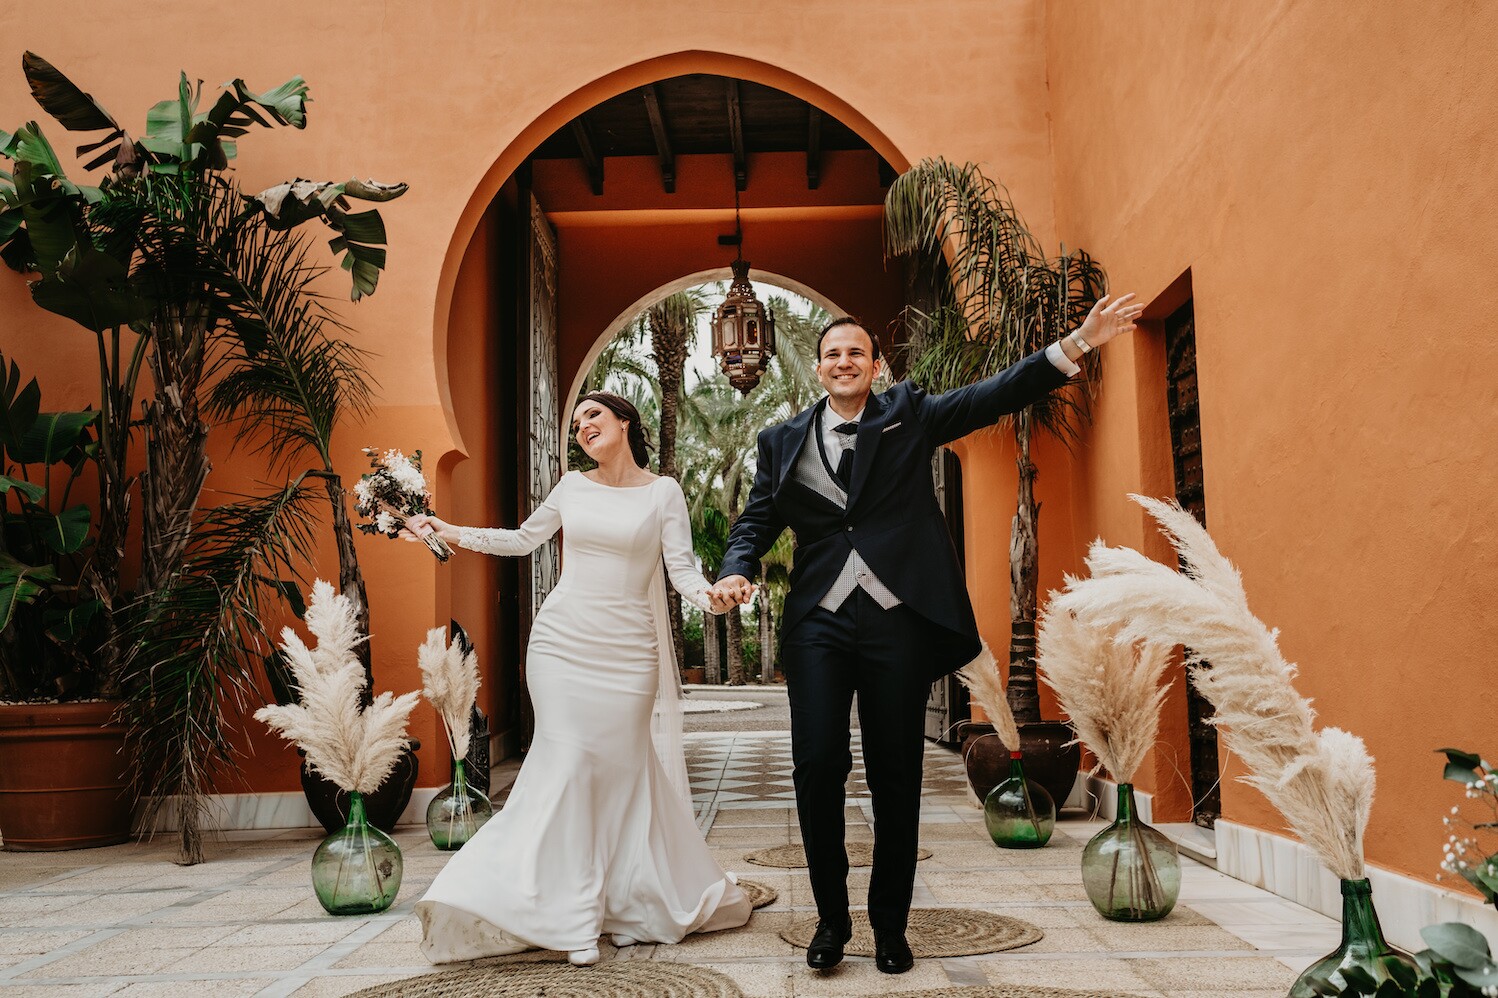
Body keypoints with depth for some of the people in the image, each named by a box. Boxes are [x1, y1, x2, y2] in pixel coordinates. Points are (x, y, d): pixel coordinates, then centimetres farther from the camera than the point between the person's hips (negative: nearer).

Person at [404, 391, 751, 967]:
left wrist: (711, 596, -26)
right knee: (567, 762, -6)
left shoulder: (662, 492, 1)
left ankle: (635, 904, 20)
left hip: (628, 651, -1)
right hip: (563, 640, 2)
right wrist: (451, 533, 15)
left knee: (623, 767, 2)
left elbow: (682, 568, -5)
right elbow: (523, 539, 20)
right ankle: (570, 913, 0)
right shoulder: (572, 487, 9)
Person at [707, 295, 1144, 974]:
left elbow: (994, 397, 3)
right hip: (820, 621, 1)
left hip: (898, 620, -1)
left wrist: (1075, 345, -8)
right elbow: (756, 520, 14)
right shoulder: (783, 441, 14)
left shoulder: (908, 417, 10)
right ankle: (831, 917, 14)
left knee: (896, 777, 4)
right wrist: (737, 571, -7)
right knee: (817, 766, -6)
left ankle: (890, 926, 20)